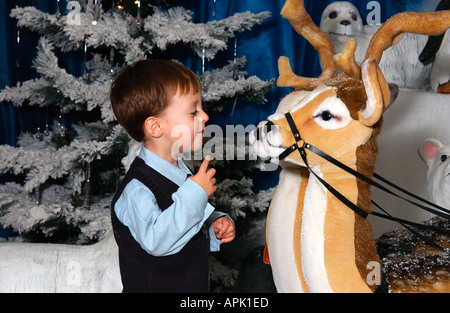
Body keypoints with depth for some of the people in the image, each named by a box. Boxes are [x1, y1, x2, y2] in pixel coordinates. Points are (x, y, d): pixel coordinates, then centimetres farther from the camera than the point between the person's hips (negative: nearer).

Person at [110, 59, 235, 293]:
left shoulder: (180, 172, 5)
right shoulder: (137, 188, -22)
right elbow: (155, 240, -32)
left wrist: (215, 226, -1)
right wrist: (194, 193, -31)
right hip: (153, 286, -7)